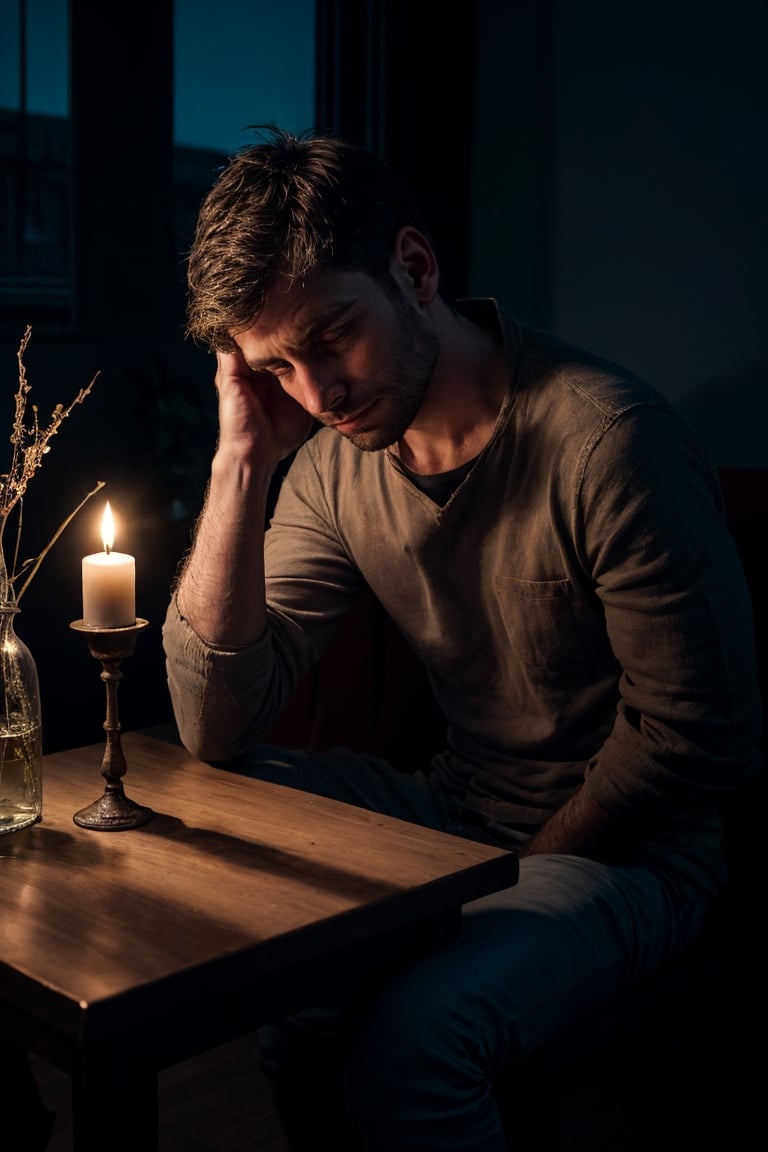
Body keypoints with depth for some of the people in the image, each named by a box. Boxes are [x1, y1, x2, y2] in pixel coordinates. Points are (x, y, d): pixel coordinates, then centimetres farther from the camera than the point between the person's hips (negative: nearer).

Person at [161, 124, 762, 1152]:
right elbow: (217, 730, -9)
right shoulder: (335, 456, -3)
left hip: (616, 843, -6)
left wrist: (523, 876, -10)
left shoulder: (608, 439, -23)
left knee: (409, 1036, -32)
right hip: (460, 810, 7)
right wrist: (243, 458, -15)